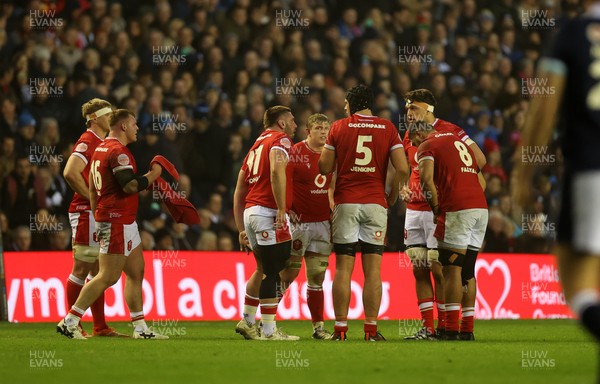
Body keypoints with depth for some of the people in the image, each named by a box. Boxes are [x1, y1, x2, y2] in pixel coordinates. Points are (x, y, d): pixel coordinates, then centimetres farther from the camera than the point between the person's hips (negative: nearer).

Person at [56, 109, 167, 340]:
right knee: (108, 277, -9)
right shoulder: (117, 151, -16)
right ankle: (70, 322, -9)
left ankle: (140, 328, 13)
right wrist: (153, 174, -8)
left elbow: (92, 189, 20)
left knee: (136, 272, 12)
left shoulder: (102, 148, 16)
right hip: (118, 222, -11)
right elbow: (130, 186, -24)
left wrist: (97, 219, 23)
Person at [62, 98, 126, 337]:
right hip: (86, 213, -10)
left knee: (99, 271, 10)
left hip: (100, 216, 10)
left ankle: (100, 326, 14)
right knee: (81, 270, -6)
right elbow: (70, 173, -26)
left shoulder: (102, 143, 17)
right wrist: (92, 198, -19)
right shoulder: (87, 142, -13)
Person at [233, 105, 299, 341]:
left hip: (250, 212, 9)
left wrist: (242, 230, 23)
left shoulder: (256, 146, 24)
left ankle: (247, 322, 25)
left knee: (264, 269, 22)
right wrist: (282, 210, -22)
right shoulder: (280, 140, -1)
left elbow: (239, 192, 23)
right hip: (268, 213, -9)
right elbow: (277, 172, -22)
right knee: (273, 273, -4)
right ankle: (269, 331, -3)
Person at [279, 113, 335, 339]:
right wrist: (287, 209, -18)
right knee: (289, 272, -6)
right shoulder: (295, 153, -7)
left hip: (322, 223, 6)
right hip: (299, 221, -6)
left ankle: (318, 327, 9)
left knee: (317, 276, 6)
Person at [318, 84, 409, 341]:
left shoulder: (339, 128, 1)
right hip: (376, 204, 0)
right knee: (373, 270, 1)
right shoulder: (388, 129, 3)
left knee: (343, 269, 1)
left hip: (346, 204, 0)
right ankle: (371, 329, -1)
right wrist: (393, 195, 10)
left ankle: (340, 328, 0)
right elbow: (402, 168, -5)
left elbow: (325, 168, 1)